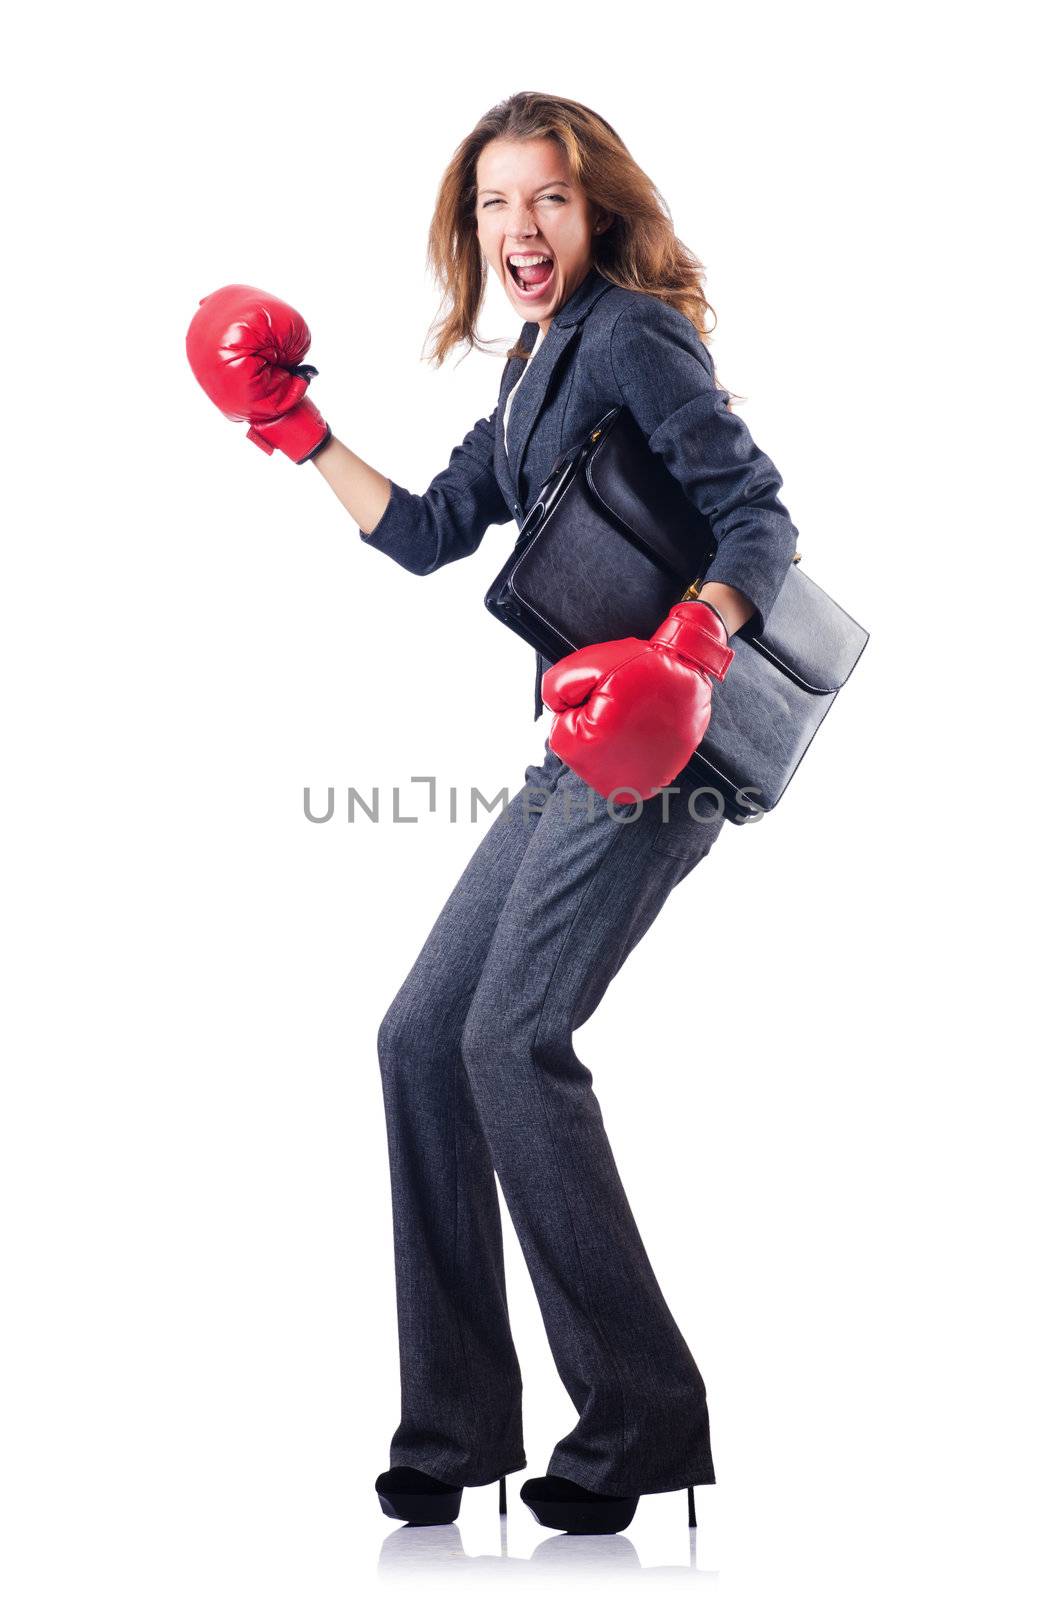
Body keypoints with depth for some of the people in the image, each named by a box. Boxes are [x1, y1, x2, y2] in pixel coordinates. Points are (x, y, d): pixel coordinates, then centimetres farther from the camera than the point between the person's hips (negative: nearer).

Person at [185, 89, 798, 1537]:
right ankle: (455, 1432, 10)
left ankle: (643, 1421, -8)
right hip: (583, 752, 10)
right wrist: (298, 432, 20)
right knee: (423, 1038, 5)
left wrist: (694, 644, -34)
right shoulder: (539, 374, 20)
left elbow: (757, 516, -17)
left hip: (656, 750, -10)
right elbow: (429, 533, 25)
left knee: (513, 1039, -18)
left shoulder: (630, 335, -8)